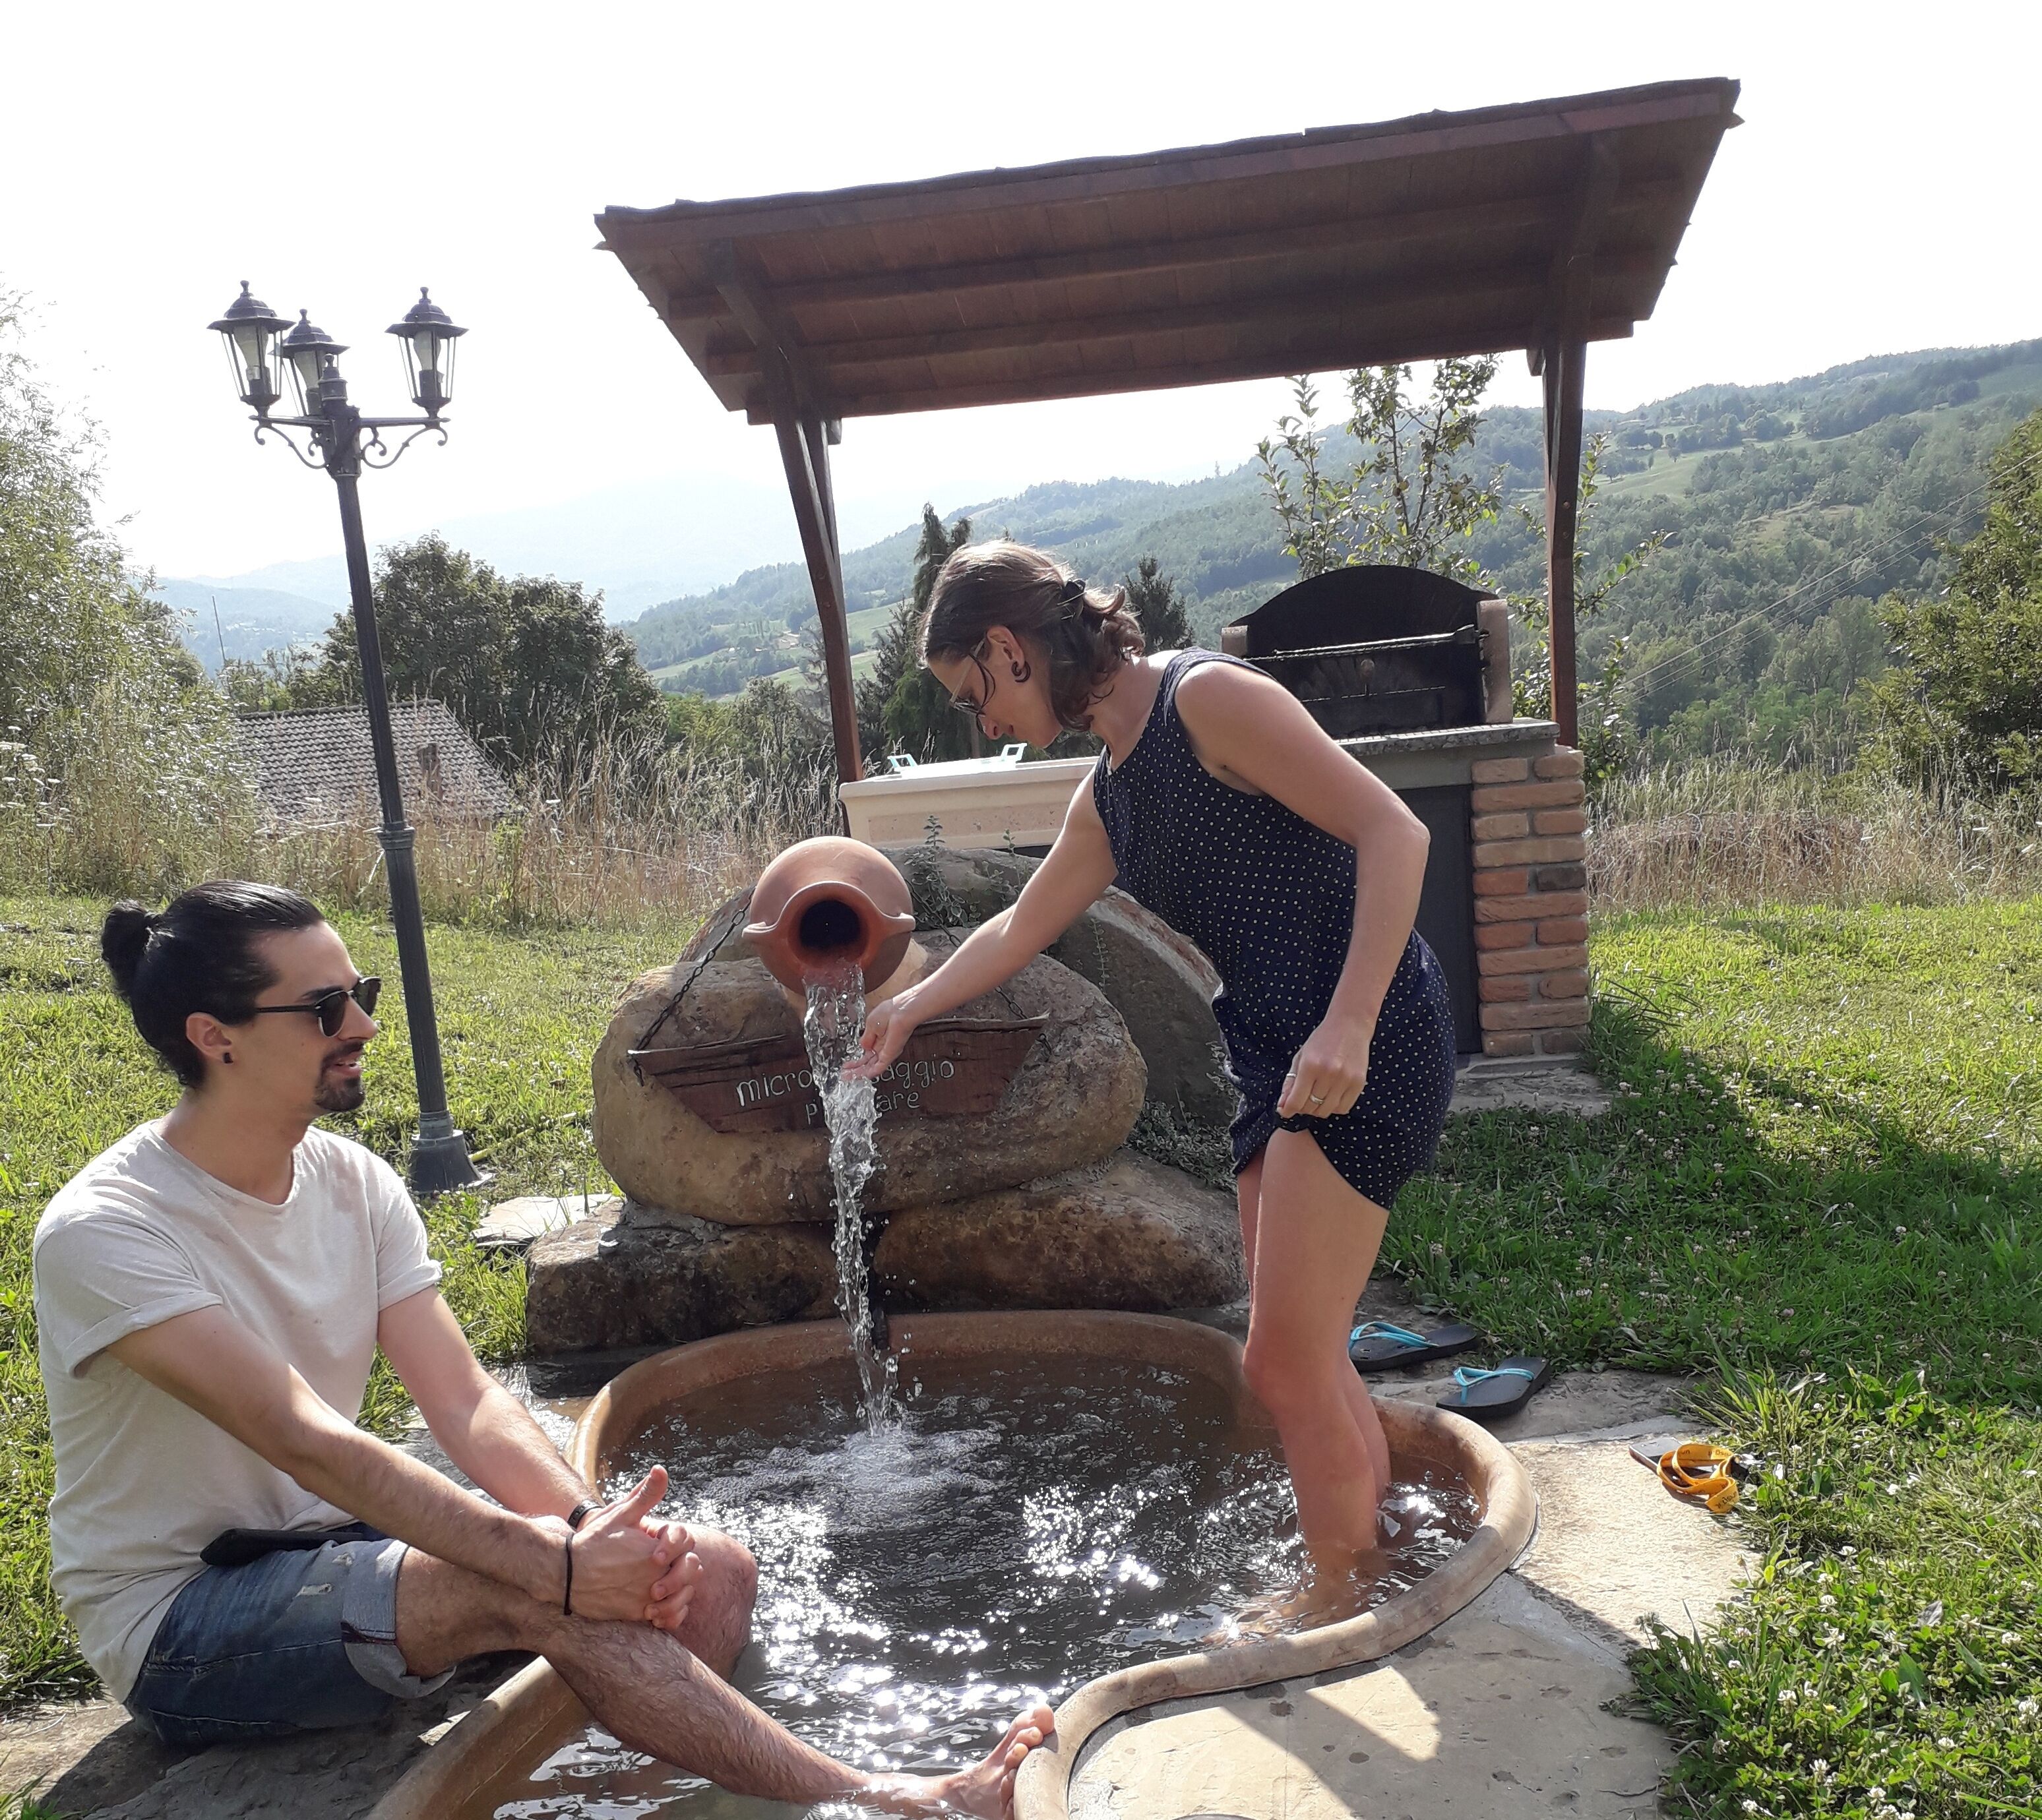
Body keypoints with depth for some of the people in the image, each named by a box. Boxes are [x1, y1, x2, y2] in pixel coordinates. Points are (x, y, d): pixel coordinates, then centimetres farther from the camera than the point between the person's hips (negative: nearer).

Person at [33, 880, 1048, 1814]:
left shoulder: (352, 1181, 1)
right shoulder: (102, 1232, -21)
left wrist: (593, 1527, -25)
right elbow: (308, 1441, -31)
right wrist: (554, 1560, -37)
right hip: (175, 1625, -7)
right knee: (540, 1597, -33)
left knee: (709, 1570, -13)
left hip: (332, 1546, 7)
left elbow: (463, 1400, -6)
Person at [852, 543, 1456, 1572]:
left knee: (1287, 1368, -6)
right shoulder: (1108, 793, 16)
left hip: (1364, 1048, -8)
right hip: (1276, 1060, 9)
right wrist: (913, 1007, 41)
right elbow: (1019, 928, 31)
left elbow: (1392, 831, -17)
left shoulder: (1207, 698, -10)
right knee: (1308, 1370, 11)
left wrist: (1347, 1029, -25)